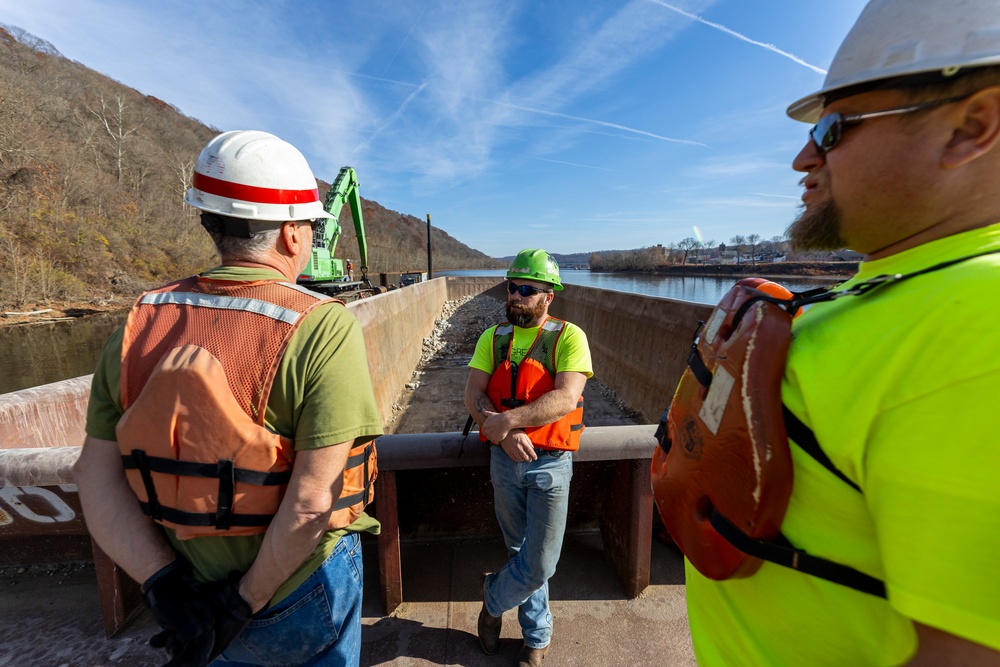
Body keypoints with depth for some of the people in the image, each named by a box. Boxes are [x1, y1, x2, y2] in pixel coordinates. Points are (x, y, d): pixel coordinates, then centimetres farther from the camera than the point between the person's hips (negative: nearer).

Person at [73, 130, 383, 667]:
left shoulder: (141, 326, -9)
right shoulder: (323, 328, -27)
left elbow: (97, 477, -8)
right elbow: (313, 497, -27)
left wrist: (166, 585, -9)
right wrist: (245, 603, -13)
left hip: (192, 586, 5)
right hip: (302, 585, -4)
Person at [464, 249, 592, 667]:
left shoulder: (568, 336, -7)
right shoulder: (493, 338, 4)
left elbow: (566, 399, -20)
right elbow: (473, 395, -5)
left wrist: (509, 420, -26)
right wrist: (506, 436, -20)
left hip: (550, 463, -2)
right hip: (504, 460, 3)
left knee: (540, 564, 7)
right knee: (522, 552, 19)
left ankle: (494, 597, 40)